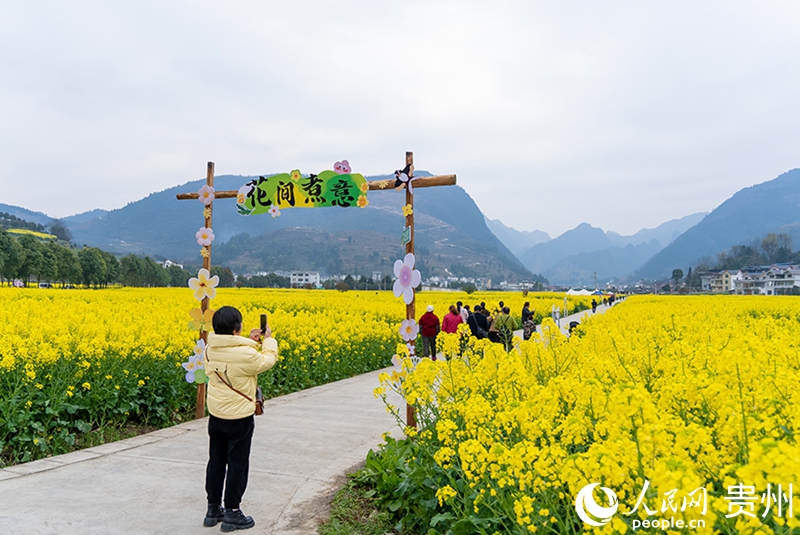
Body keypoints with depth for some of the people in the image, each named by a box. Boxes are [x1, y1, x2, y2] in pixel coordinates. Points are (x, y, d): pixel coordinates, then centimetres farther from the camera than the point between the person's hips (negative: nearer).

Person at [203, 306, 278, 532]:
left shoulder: (209, 350, -6)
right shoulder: (246, 354, -26)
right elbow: (267, 361, -7)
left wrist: (250, 342, 8)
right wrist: (269, 340, 6)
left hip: (216, 416, 6)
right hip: (239, 419, -6)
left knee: (216, 461, 17)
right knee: (237, 464, 8)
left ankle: (213, 509, 29)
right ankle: (232, 513, 18)